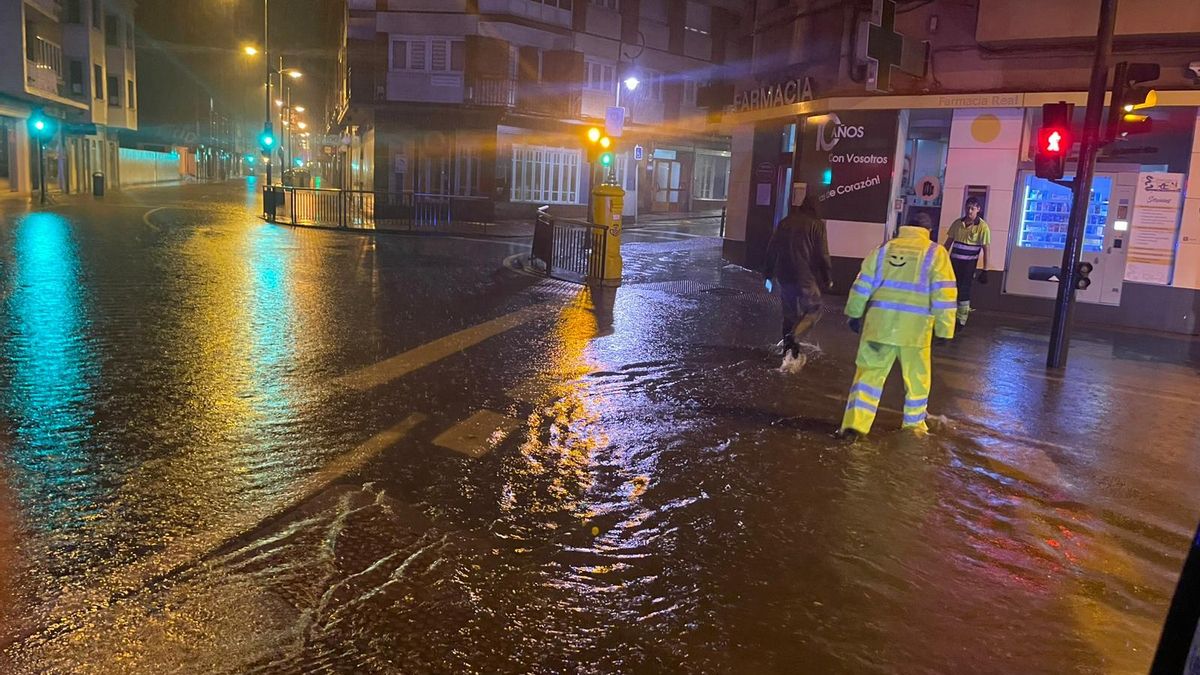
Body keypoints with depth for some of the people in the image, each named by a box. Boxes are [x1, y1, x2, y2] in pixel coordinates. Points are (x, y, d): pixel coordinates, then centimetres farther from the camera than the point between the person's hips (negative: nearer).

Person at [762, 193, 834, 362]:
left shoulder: (785, 222, 9)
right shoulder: (816, 224, -7)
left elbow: (772, 249, 11)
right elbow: (823, 254, -9)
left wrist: (768, 274, 17)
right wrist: (828, 277, 0)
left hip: (784, 276, 6)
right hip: (806, 278, -5)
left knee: (790, 311, 17)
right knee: (813, 310, 3)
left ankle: (787, 344, 21)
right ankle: (793, 337, -18)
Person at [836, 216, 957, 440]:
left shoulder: (885, 248, 8)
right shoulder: (936, 253, 1)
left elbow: (862, 285, 10)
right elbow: (944, 295, -4)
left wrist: (854, 314, 19)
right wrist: (944, 329, 0)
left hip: (880, 324, 1)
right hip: (915, 328, -1)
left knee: (869, 374, 5)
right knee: (917, 378, 17)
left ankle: (855, 423, -5)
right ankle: (914, 424, 30)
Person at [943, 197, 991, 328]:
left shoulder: (982, 226, -9)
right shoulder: (957, 223, 4)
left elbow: (985, 249, -9)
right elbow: (948, 242, 11)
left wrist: (985, 270, -11)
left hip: (969, 263, -4)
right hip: (954, 261, 4)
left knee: (964, 290, -2)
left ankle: (961, 320, 7)